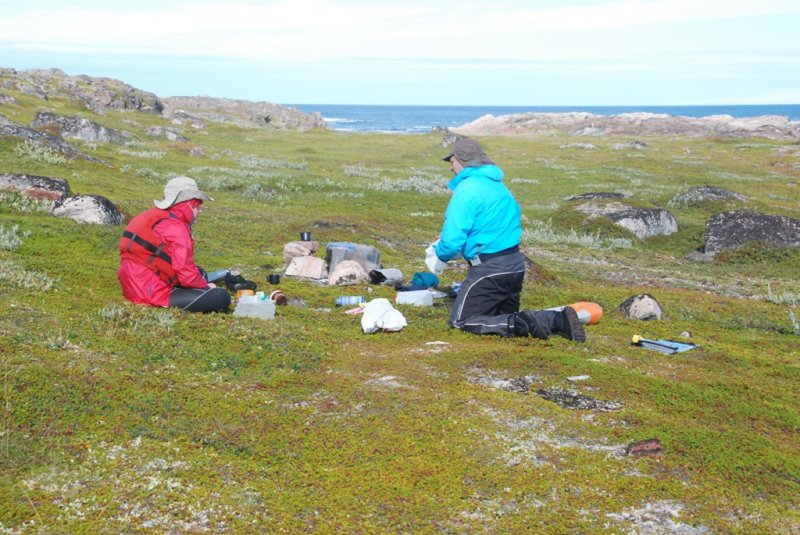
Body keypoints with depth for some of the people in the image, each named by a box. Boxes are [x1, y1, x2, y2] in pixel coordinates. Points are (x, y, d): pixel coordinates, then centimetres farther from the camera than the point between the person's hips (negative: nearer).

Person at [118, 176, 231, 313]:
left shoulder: (154, 217, 12)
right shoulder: (176, 228, -17)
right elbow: (187, 275, -19)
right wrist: (205, 286, 1)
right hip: (154, 295, -10)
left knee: (199, 273, 27)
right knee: (221, 297, -15)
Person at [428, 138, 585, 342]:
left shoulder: (466, 189, -13)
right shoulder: (498, 185, 14)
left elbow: (454, 237, -18)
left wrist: (439, 256, 3)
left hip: (488, 269, -8)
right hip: (515, 264, 8)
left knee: (461, 321, 2)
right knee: (506, 315, 23)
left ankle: (520, 325, -17)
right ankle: (559, 319, 0)